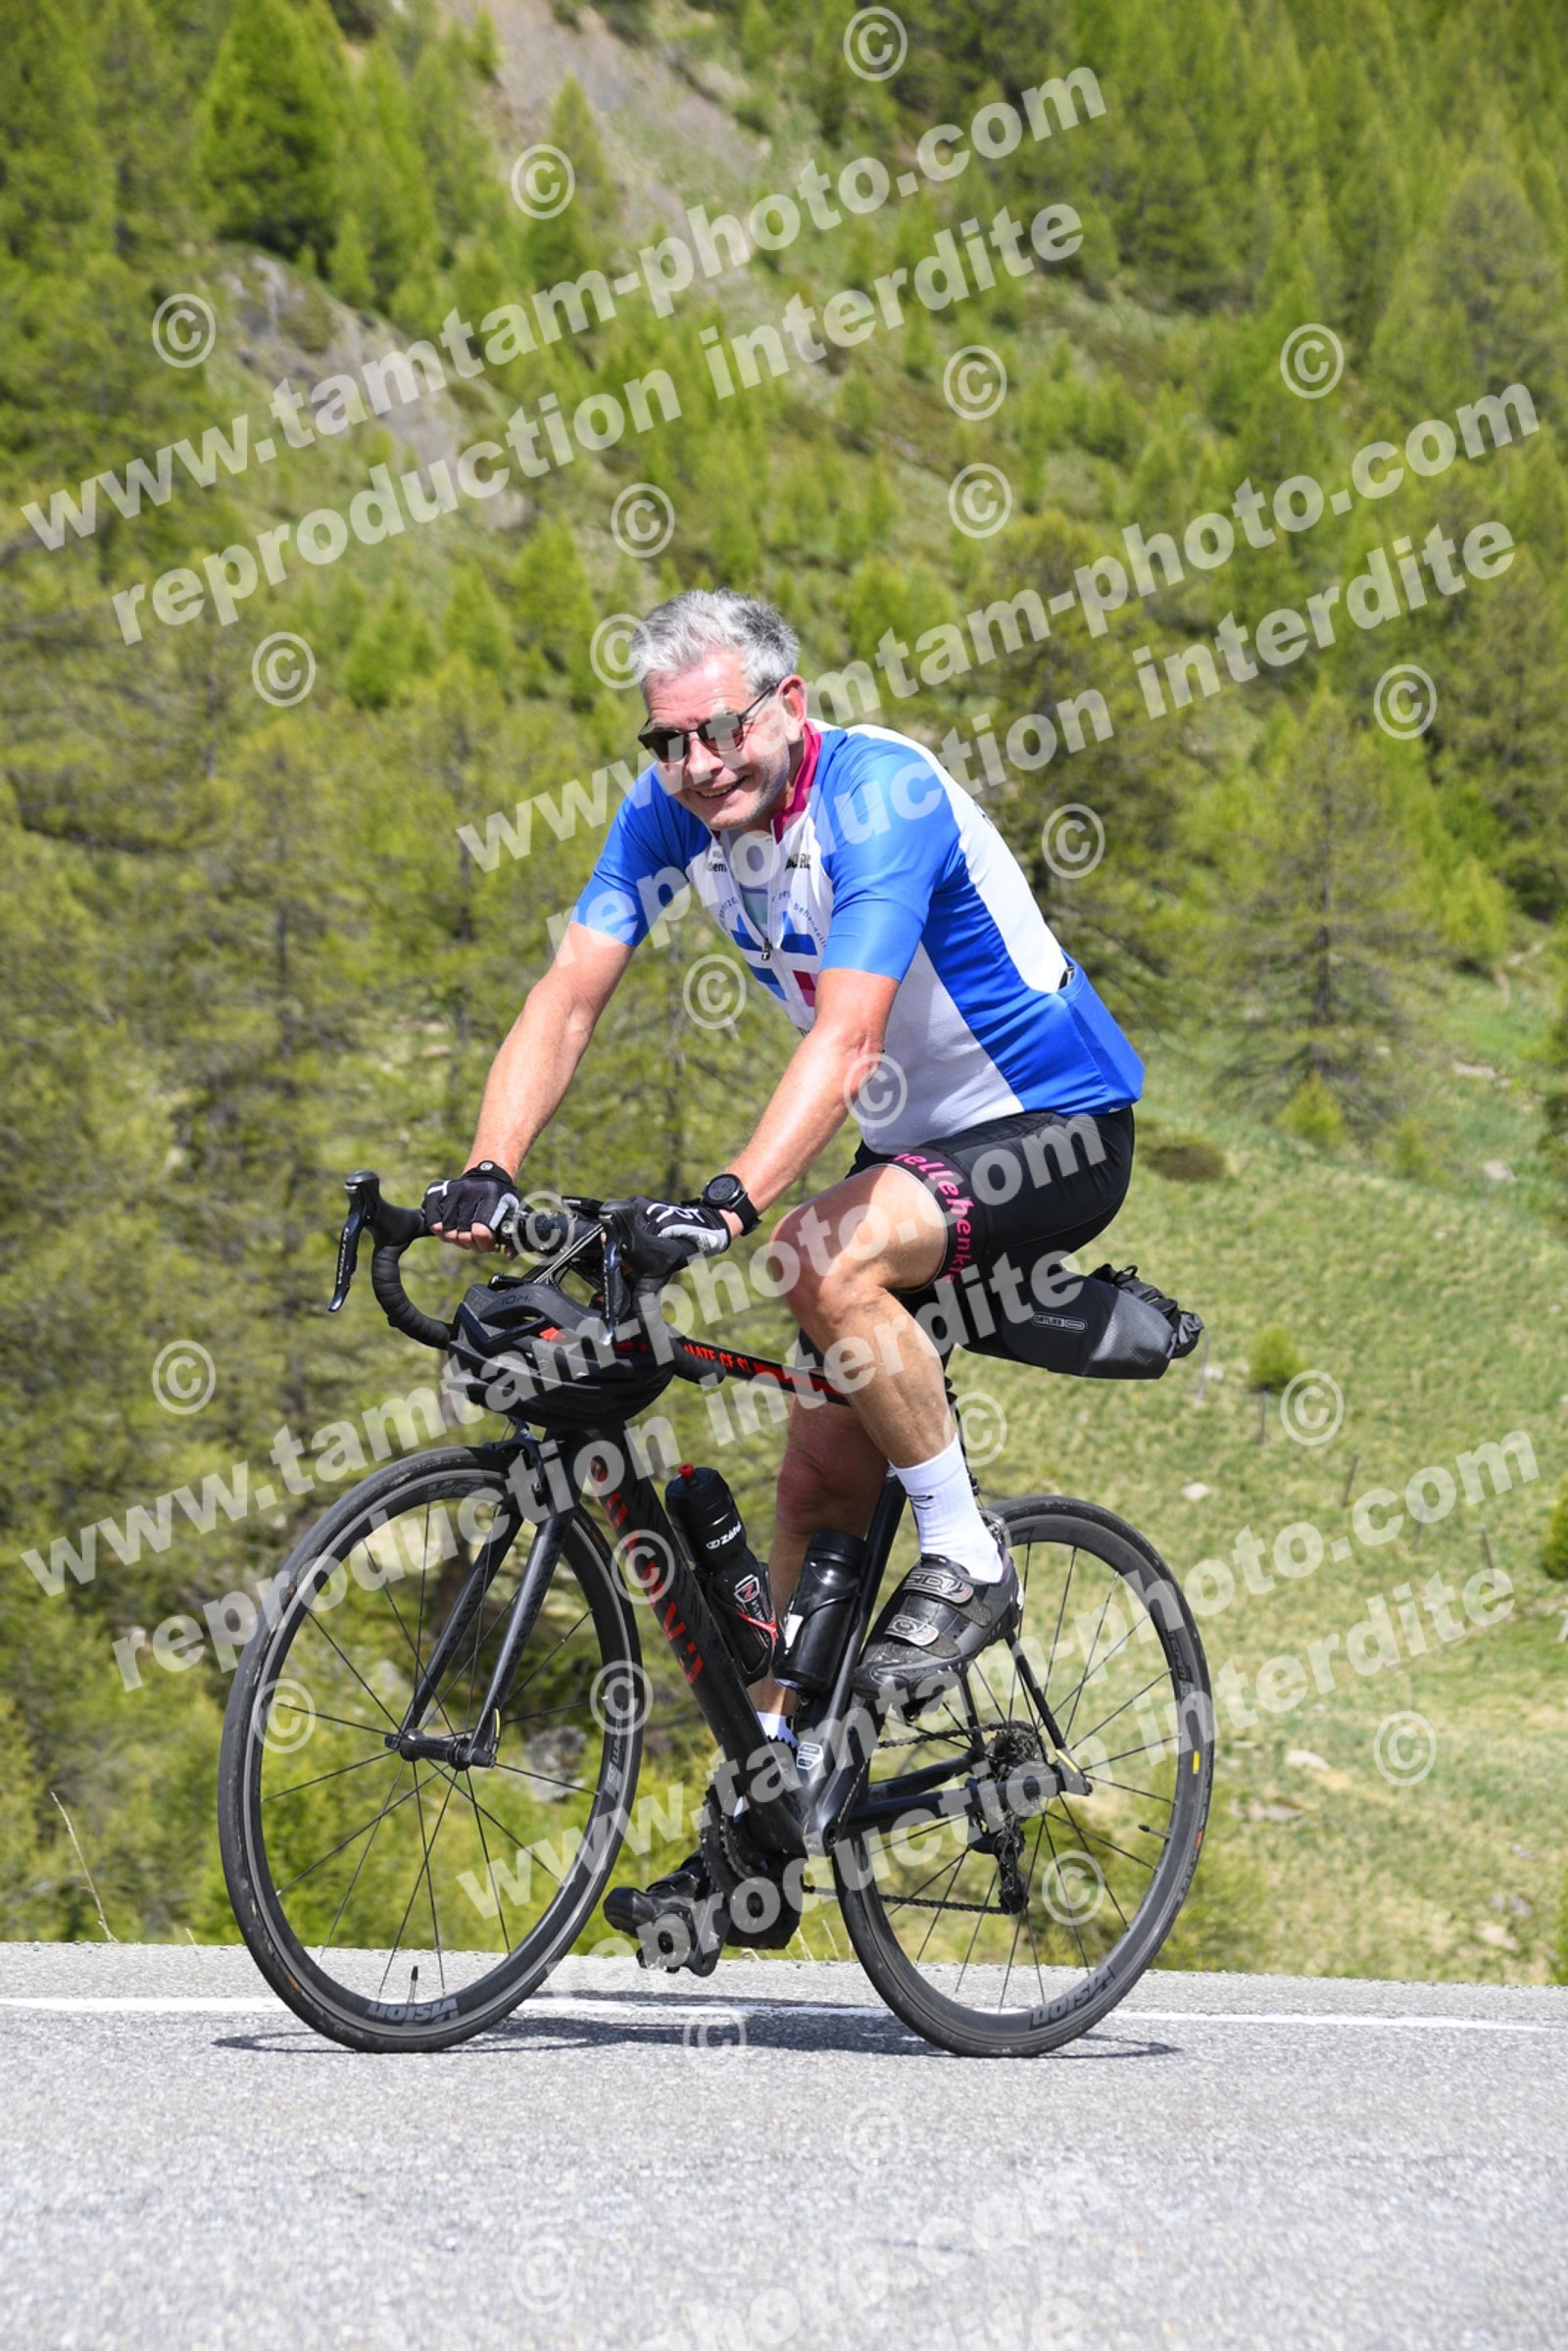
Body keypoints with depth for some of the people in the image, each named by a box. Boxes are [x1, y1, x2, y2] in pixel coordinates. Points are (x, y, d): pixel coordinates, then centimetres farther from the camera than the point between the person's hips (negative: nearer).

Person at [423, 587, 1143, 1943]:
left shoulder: (879, 796, -27)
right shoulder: (673, 810, -7)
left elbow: (847, 1036, -38)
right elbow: (569, 1000, -13)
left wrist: (730, 1202, -50)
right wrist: (487, 1173, -29)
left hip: (1057, 1129, -7)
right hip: (920, 1144, 7)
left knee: (826, 1259, -33)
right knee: (819, 1485, 4)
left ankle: (967, 1563, -16)